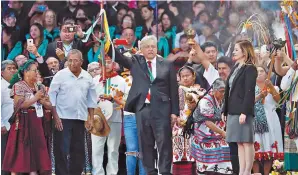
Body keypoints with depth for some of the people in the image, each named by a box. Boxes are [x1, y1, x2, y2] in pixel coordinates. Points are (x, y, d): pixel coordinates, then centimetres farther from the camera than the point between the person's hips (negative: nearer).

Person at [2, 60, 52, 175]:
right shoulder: (18, 86, -6)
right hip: (23, 124, -6)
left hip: (36, 125, 6)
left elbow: (49, 106, 14)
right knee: (20, 153, -5)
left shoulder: (40, 87, 13)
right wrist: (35, 98, -13)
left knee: (35, 152, 4)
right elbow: (19, 105, -18)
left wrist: (43, 102, -7)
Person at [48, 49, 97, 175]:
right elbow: (52, 96, -5)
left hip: (80, 119, 4)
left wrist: (91, 118, 9)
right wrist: (55, 117, -10)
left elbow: (91, 100, 14)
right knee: (62, 150, -3)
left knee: (78, 150, 9)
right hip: (63, 118, -4)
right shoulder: (60, 75, -5)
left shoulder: (87, 77, 7)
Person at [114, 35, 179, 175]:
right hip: (142, 109, 2)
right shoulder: (136, 62, 12)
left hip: (161, 110, -2)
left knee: (164, 143, -3)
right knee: (145, 145, 5)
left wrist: (174, 111, 0)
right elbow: (120, 58, -2)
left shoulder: (167, 65, 7)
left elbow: (173, 90, 6)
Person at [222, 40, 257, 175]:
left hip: (243, 111, -8)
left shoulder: (250, 69, -7)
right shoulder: (235, 68, 16)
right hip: (233, 111, 8)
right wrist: (225, 111, 14)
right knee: (239, 142, 9)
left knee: (247, 142, -4)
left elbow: (249, 92, -15)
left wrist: (244, 112, -21)